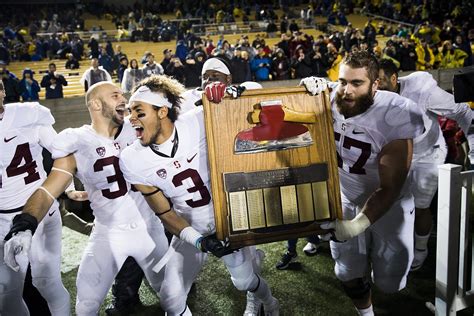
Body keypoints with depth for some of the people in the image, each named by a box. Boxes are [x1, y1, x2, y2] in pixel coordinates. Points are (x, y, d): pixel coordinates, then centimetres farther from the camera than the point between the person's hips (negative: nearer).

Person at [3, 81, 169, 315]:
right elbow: (47, 191, -19)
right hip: (108, 233, -2)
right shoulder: (77, 146, -12)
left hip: (148, 226, 2)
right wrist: (24, 225, -35)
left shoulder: (134, 131, -5)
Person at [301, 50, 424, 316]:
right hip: (346, 200, 3)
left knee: (389, 281, 8)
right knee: (350, 275, 11)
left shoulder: (395, 118, -29)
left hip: (387, 204, -2)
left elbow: (390, 188, -26)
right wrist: (309, 86, -24)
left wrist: (358, 224, -37)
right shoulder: (331, 100, -19)